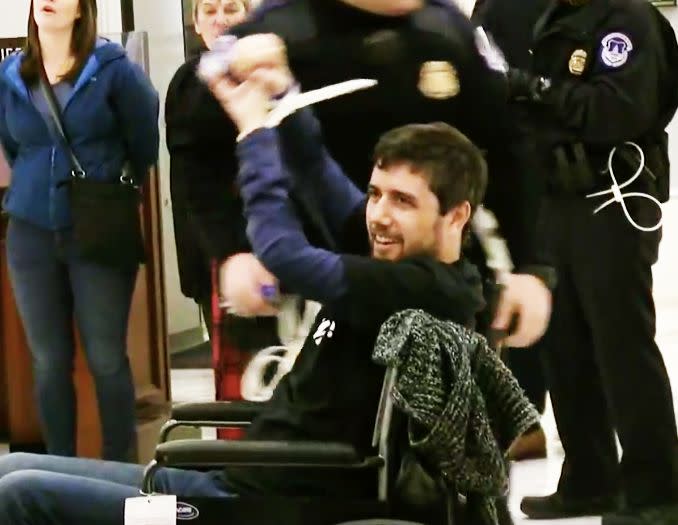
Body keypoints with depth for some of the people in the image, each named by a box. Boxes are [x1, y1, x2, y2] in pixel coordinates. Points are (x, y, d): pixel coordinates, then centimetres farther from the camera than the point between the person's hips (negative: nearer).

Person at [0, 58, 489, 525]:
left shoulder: (432, 291, -18)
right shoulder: (395, 256, 8)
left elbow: (286, 256, -26)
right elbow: (322, 174, 20)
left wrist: (255, 126, -12)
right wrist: (282, 95, 2)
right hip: (237, 479, 10)